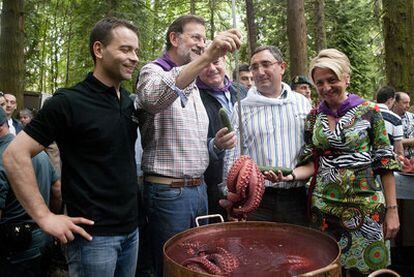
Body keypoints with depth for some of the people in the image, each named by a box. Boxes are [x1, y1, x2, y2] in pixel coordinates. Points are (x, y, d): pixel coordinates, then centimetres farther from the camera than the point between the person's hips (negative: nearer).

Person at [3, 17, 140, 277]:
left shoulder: (129, 101, 6)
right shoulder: (69, 102, -14)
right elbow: (15, 155, -15)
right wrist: (44, 216, -17)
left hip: (131, 228, 7)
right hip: (93, 234, -6)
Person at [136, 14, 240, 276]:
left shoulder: (193, 86, 17)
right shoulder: (153, 71, -7)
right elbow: (154, 97, -35)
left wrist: (216, 144, 2)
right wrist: (207, 57, -42)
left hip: (199, 188, 8)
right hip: (168, 192, -8)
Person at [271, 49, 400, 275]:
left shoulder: (369, 111, -3)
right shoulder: (314, 117, 5)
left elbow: (385, 163, -3)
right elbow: (312, 163, 3)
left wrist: (392, 209, -6)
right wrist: (290, 175, -16)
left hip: (365, 205, -2)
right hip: (324, 204, 3)